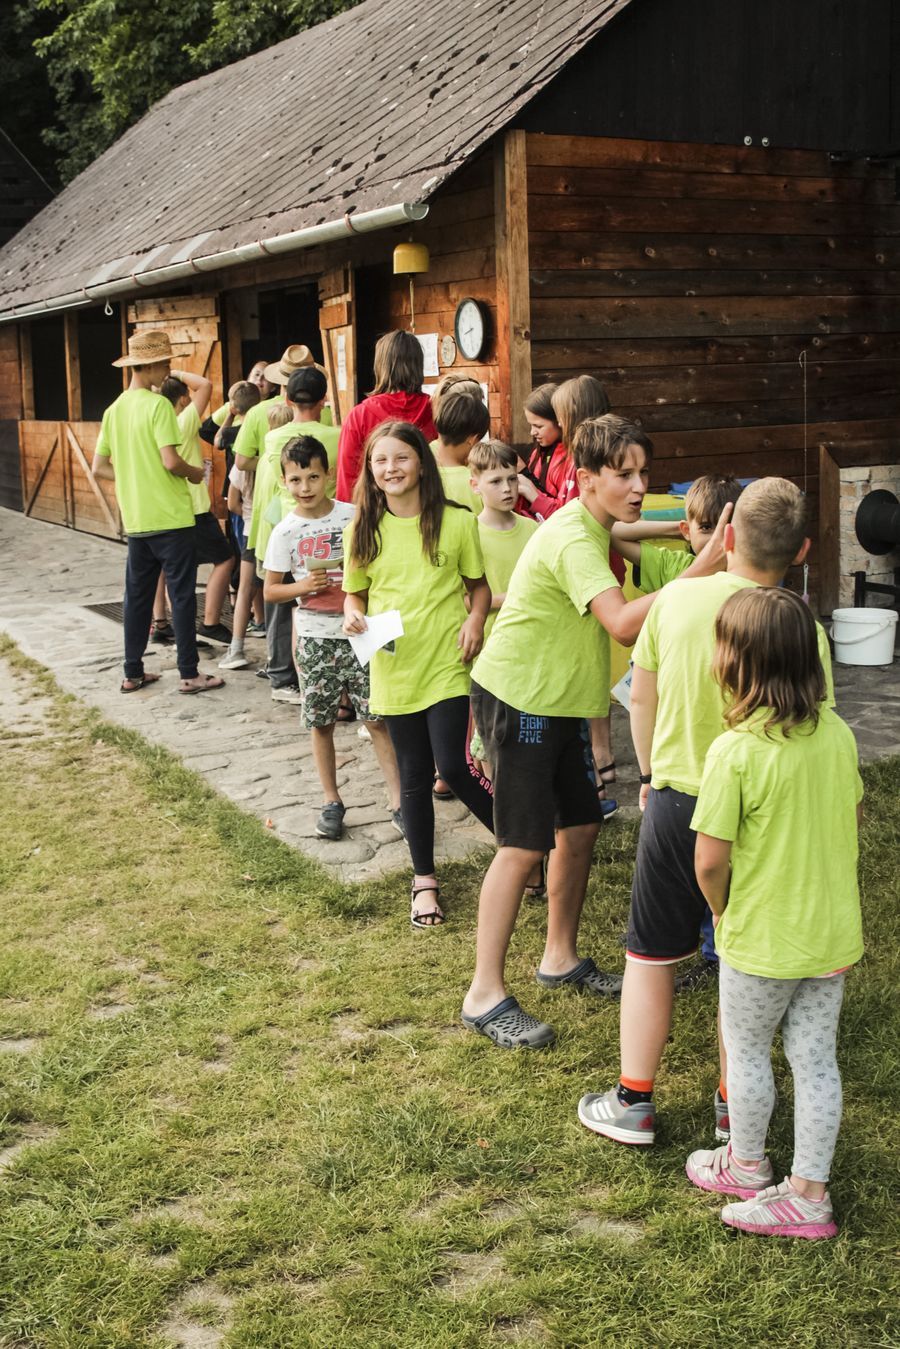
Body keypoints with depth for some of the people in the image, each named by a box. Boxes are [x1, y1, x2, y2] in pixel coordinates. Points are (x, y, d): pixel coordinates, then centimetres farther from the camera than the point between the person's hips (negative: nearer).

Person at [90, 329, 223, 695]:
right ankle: (189, 674, 3)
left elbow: (99, 467, 11)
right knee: (182, 595, 0)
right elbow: (171, 461, -20)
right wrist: (193, 472, -1)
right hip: (171, 517, -7)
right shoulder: (158, 405, -12)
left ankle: (132, 673, 17)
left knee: (137, 595, 12)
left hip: (136, 520, 7)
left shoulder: (114, 409, 10)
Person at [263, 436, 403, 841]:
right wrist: (302, 587, -14)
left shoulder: (353, 516, -3)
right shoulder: (285, 532, -1)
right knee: (320, 723, 9)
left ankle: (398, 802, 4)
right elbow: (270, 591, 4)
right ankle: (331, 802, 22)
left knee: (377, 719, -2)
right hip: (314, 637, 1)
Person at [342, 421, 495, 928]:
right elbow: (355, 593, 12)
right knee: (414, 777, 12)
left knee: (453, 766, -10)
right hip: (394, 669, 3)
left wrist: (476, 618, -15)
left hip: (448, 664, -3)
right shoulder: (364, 531, 2)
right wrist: (354, 615, -10)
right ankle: (425, 878, 28)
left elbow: (479, 585, 5)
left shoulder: (457, 521, -4)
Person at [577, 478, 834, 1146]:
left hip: (674, 804, 1)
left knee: (652, 956, 15)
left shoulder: (676, 598, -9)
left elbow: (641, 696, 2)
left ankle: (634, 1103, 22)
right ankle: (734, 1104, 29)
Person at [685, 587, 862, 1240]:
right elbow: (854, 817, 8)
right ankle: (809, 1193, 25)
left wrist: (722, 914, -2)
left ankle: (747, 1166, 37)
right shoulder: (839, 735, -5)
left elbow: (710, 862, -21)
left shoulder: (734, 752, -24)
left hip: (762, 940, -5)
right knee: (816, 1059, 15)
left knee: (747, 1051, 17)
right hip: (833, 933, 5)